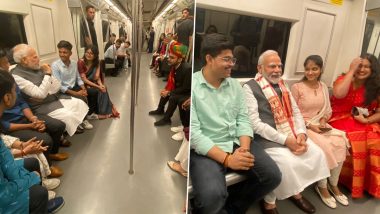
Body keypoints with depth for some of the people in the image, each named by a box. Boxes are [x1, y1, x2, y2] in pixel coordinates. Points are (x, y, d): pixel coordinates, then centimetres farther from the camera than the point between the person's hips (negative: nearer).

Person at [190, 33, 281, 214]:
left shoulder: (235, 85, 11)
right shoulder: (192, 86, -10)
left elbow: (243, 119, 7)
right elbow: (193, 132, -16)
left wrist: (244, 148, -12)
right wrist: (226, 158, -20)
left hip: (237, 143, 7)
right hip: (206, 149, -6)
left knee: (273, 175, -8)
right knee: (213, 196, -30)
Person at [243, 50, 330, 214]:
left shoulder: (282, 85, 16)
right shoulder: (250, 87, -9)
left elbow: (296, 112, 15)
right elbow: (255, 123, -16)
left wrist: (301, 133, -5)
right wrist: (285, 140, -18)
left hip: (292, 135, 8)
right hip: (266, 138, -7)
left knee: (317, 154, -4)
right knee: (287, 162, -27)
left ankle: (297, 192, 19)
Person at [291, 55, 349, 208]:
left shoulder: (323, 87, 10)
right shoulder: (297, 87, -8)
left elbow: (328, 110, 13)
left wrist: (323, 120, -7)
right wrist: (309, 125, -17)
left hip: (321, 125, 6)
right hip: (303, 125, -5)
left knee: (340, 143, -17)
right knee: (324, 146, -26)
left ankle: (334, 185, 3)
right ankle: (322, 187, -2)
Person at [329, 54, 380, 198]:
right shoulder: (344, 79, 1)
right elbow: (339, 94, -23)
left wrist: (366, 120, -14)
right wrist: (351, 70, -17)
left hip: (365, 122, 3)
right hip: (341, 119, -3)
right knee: (356, 139, -30)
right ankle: (353, 181, -10)